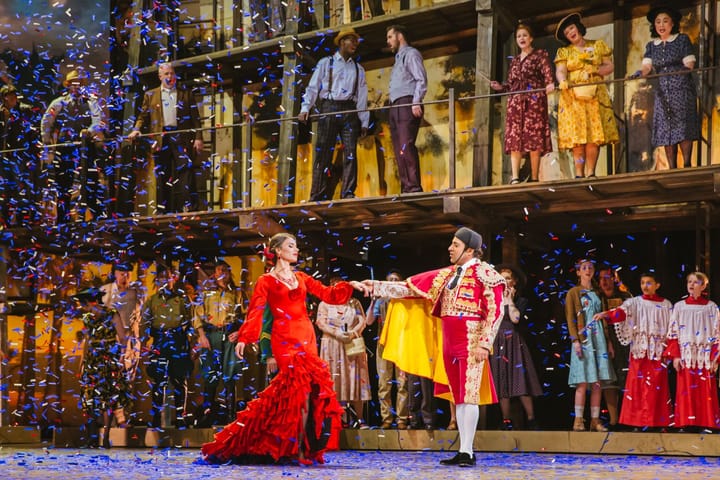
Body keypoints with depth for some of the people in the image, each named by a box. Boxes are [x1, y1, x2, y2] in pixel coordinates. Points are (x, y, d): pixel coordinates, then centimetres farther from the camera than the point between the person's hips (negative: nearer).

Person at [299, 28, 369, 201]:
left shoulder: (358, 69, 21)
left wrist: (364, 121, 8)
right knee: (323, 152, -6)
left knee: (351, 152, -9)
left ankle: (348, 193, -10)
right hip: (329, 108, -3)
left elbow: (362, 96, 16)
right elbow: (312, 87, 5)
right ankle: (318, 195, -7)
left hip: (350, 111, 3)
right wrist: (305, 108, -9)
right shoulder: (326, 63, 12)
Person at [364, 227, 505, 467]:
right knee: (457, 397, 7)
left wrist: (484, 344, -18)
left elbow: (495, 311, -12)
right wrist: (377, 286, 7)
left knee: (469, 395, -8)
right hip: (450, 344, 7)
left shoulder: (484, 273, -6)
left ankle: (467, 451, -6)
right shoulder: (446, 275, 15)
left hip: (471, 344, -7)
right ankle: (463, 451, 11)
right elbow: (411, 287, 13)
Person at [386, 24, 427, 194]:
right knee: (399, 149, 1)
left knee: (406, 146, -20)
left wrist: (416, 102, -19)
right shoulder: (398, 59, 29)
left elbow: (421, 80, -9)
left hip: (407, 105, -9)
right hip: (395, 107, 9)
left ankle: (414, 187, -25)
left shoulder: (411, 54, 3)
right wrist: (392, 109, 14)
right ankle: (405, 188, -2)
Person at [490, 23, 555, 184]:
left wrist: (550, 84, -24)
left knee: (534, 137, -9)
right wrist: (499, 87, 6)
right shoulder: (515, 60, 24)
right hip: (515, 101, 4)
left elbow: (547, 74, -5)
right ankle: (515, 178, -18)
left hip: (534, 100, -4)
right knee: (514, 138, -9)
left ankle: (534, 179, -10)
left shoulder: (540, 54, 10)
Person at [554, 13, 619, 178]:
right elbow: (560, 71, -2)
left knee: (594, 134, -9)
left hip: (595, 96, 0)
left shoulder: (598, 45, 14)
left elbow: (610, 66, 11)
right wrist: (562, 81, -24)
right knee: (577, 135, -9)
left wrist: (595, 70, -8)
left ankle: (590, 173, -9)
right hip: (573, 96, 0)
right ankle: (579, 174, -10)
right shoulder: (564, 52, 13)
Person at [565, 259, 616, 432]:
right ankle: (578, 420, -7)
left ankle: (595, 420, 3)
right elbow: (570, 318, -2)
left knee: (598, 383, 0)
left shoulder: (597, 293, 19)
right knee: (583, 382, -10)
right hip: (583, 339, -5)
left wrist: (608, 341, 13)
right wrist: (575, 340, -13)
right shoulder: (573, 293, 5)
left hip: (599, 340, 5)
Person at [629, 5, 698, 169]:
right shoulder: (651, 46, 15)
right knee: (666, 130, -2)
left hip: (682, 89, -4)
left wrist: (685, 69, -21)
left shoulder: (682, 40, 5)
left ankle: (687, 165, -13)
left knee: (682, 126, -13)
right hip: (663, 92, 4)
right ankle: (672, 168, -1)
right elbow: (647, 66, 2)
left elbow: (689, 63, -1)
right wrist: (639, 73, -19)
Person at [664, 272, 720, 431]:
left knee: (706, 392, -2)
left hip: (705, 356, 0)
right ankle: (686, 422, 1)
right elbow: (674, 333, 4)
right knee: (686, 391, -1)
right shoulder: (679, 307, 6)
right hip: (685, 356, 1)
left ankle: (706, 422, 2)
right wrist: (675, 356, -5)